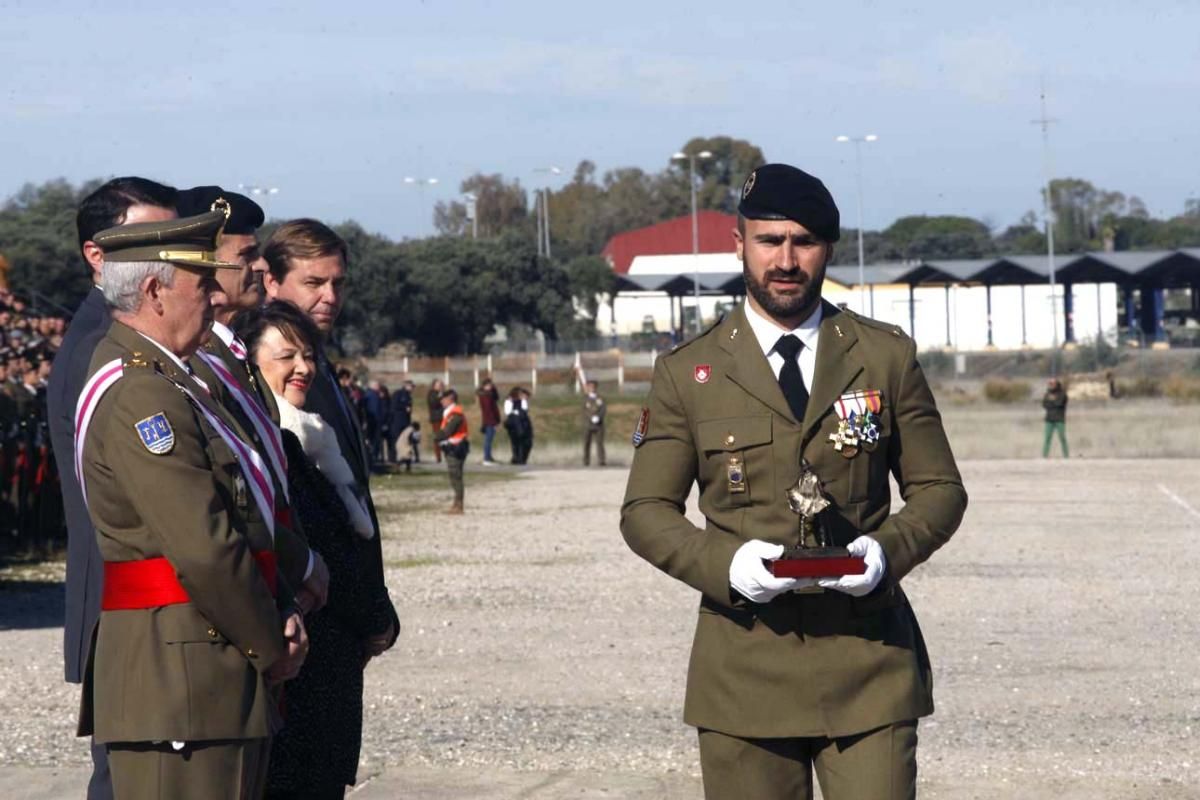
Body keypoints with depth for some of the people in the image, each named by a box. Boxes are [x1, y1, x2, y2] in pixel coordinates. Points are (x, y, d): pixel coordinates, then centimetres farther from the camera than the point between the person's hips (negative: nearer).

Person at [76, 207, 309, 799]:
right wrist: (271, 647, -10)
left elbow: (244, 520, 19)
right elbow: (204, 548, -21)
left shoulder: (167, 382, 18)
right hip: (177, 676, -11)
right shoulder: (138, 395, -16)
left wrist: (283, 613, 4)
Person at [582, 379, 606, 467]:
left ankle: (600, 460, -9)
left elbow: (602, 410, -2)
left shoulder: (600, 399, 7)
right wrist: (592, 417, -18)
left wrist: (598, 417, -20)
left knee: (599, 442, -7)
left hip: (598, 424, 0)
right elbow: (585, 411, -1)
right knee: (586, 443, 0)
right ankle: (586, 461, 3)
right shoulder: (585, 399, 8)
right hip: (588, 424, 0)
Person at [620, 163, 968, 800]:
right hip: (745, 669, 0)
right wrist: (725, 561, -14)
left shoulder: (887, 356, 8)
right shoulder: (687, 372, 6)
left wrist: (887, 552, -11)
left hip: (868, 659, 0)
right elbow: (646, 510, 6)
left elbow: (940, 489, 11)